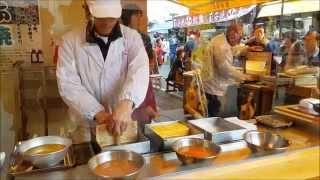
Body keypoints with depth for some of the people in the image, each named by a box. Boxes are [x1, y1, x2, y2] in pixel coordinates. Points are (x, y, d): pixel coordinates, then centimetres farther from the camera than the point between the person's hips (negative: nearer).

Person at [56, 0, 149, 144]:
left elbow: (139, 70, -22)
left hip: (123, 124, 1)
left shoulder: (132, 37, -5)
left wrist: (126, 103, -41)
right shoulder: (70, 40, -6)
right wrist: (97, 112, -26)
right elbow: (67, 84, -13)